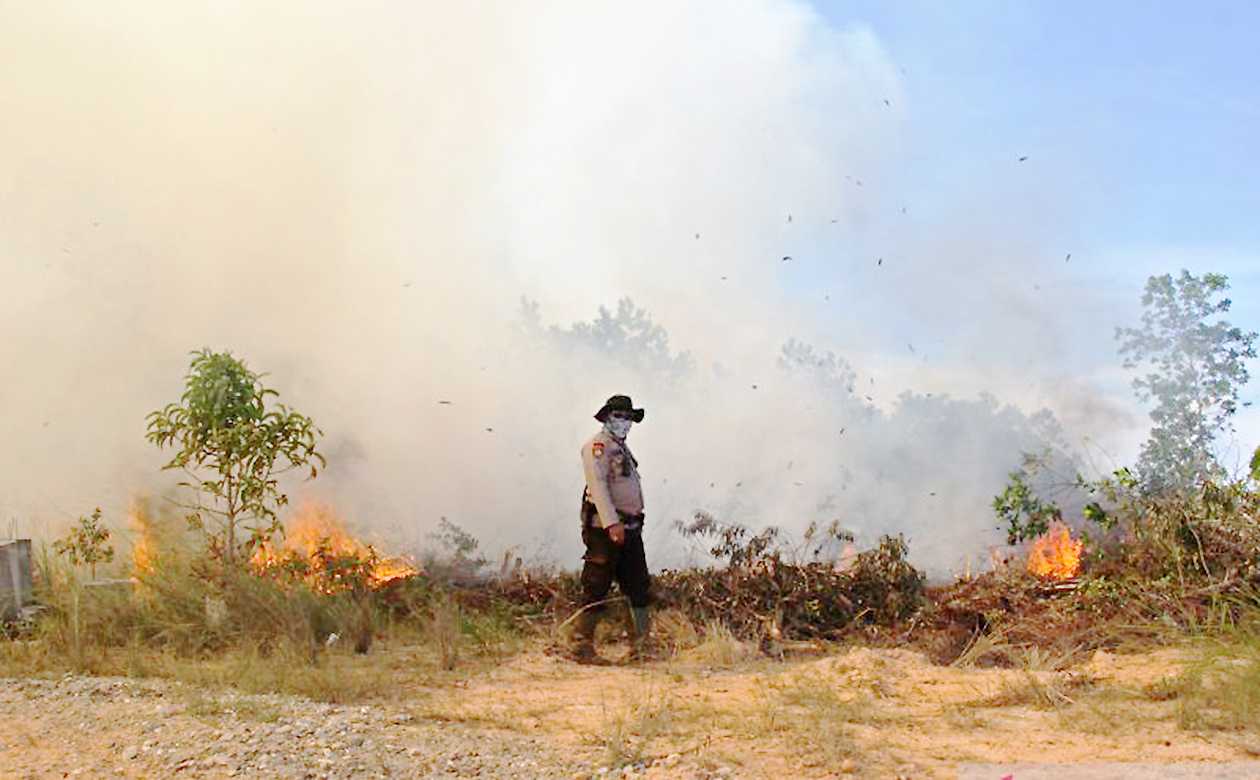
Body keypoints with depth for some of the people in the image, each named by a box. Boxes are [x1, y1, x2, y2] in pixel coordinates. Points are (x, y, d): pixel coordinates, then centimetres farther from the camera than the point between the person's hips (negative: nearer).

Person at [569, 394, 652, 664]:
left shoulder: (622, 449, 23)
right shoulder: (598, 445, -5)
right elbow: (598, 485, -17)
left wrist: (633, 524, 16)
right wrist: (612, 523, -25)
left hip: (629, 528, 9)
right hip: (604, 528, -9)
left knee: (639, 587, 8)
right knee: (596, 589, -5)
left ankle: (641, 647, 13)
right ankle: (582, 647, 0)